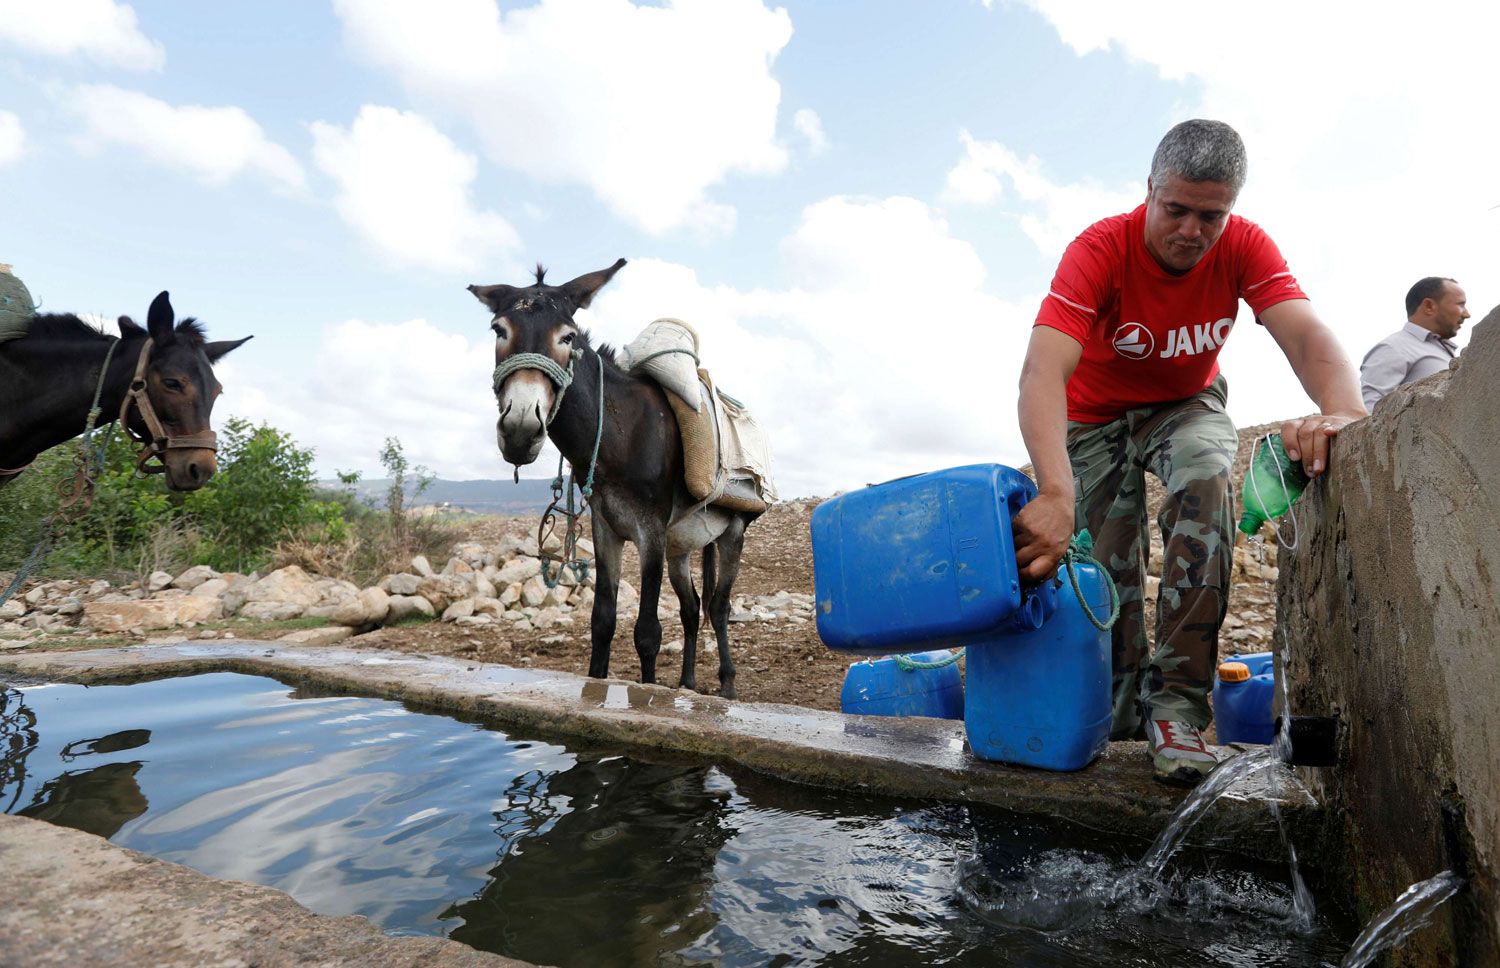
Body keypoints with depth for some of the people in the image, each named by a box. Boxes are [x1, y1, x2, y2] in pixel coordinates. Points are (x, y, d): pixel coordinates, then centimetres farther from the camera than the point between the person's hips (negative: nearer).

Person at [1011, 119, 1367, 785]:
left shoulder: (1245, 248, -19)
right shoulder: (1100, 249, -29)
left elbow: (1307, 336, -33)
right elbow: (1043, 370, -44)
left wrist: (1341, 409, -58)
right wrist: (1055, 494, -60)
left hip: (1186, 404, 1)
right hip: (1097, 413, -1)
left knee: (1206, 475, -32)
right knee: (1108, 572, -7)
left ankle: (1178, 700, -26)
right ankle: (1121, 710, 19)